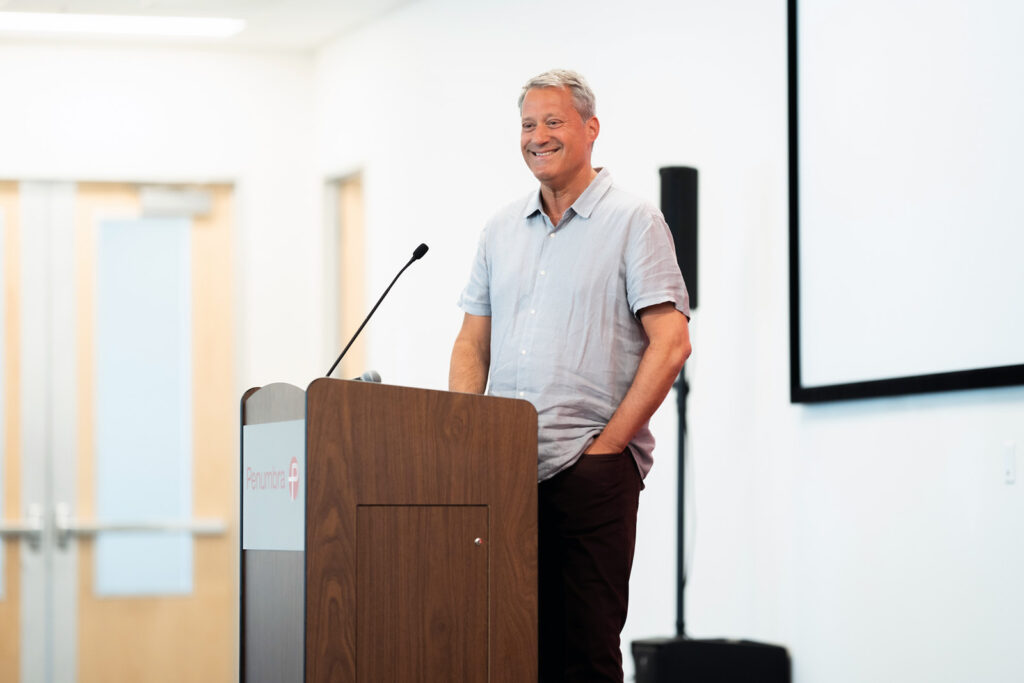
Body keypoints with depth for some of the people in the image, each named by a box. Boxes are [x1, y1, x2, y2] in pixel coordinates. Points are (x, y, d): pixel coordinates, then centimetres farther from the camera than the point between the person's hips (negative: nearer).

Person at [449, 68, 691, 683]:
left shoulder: (634, 223, 0)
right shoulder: (502, 230, 17)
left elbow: (671, 343, -8)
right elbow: (473, 343, 19)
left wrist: (606, 444, -11)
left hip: (590, 470, -5)